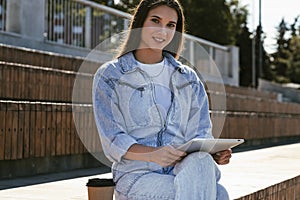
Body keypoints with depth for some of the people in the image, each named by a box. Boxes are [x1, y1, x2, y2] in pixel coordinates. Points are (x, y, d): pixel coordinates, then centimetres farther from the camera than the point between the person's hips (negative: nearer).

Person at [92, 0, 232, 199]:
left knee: (201, 162, -35)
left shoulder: (189, 78, 17)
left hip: (185, 168, 4)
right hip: (137, 173, -4)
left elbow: (200, 133, 13)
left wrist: (214, 153, -11)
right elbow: (113, 142, -4)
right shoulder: (109, 76, 5)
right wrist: (153, 154, -23)